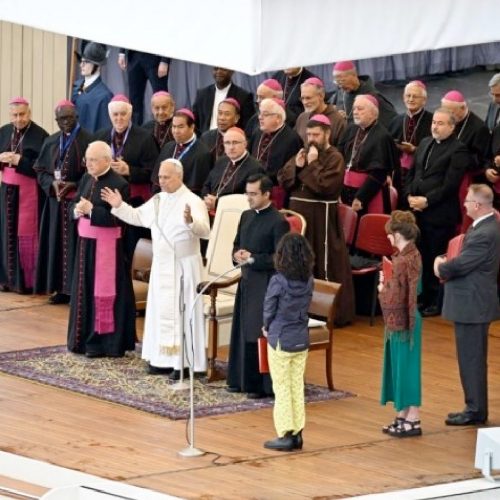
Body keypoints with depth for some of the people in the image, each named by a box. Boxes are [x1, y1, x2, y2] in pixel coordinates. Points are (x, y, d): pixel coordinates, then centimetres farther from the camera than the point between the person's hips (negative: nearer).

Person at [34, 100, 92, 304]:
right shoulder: (50, 142, 10)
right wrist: (52, 183, -8)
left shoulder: (88, 140, -8)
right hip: (55, 200, 6)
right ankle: (61, 288, 12)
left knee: (76, 244, -4)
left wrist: (74, 185, -17)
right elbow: (41, 170, 12)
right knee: (57, 243, 6)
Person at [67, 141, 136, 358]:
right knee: (85, 290, 13)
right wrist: (77, 209, -12)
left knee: (103, 291, -2)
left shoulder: (119, 184, -15)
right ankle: (85, 337, 22)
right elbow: (74, 204, 11)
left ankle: (104, 341, 4)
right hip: (85, 242, 8)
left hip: (106, 246, -8)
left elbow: (117, 217, -20)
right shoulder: (86, 179, 9)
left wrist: (91, 210, -23)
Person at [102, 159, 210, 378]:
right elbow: (138, 216, 23)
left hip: (183, 267, -8)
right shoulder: (158, 199, 8)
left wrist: (190, 221, -48)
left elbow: (205, 231, -29)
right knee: (161, 311, 11)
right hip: (161, 265, 8)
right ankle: (164, 359, 19)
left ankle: (184, 362, -1)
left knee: (182, 312, -5)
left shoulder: (192, 201, -15)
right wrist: (120, 206, 9)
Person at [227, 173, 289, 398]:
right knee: (242, 331, 11)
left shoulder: (278, 222, -12)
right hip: (246, 281, 8)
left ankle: (263, 385, 1)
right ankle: (241, 379, 21)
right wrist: (237, 254, -2)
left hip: (266, 285, -8)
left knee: (261, 334, -5)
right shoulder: (246, 216, 12)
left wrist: (252, 258, -16)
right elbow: (237, 245, 21)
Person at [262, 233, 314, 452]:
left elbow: (269, 310, -11)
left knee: (282, 388, 4)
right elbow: (306, 307, 6)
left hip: (281, 341, -5)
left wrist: (267, 329, 11)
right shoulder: (308, 281, -3)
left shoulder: (278, 281, -19)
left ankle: (285, 435, 5)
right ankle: (297, 433, 16)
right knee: (298, 387, 12)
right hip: (301, 340, 5)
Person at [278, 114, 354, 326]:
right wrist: (296, 165, -7)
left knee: (323, 263, -4)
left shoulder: (335, 158, -7)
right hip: (298, 212, 7)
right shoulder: (304, 153, 13)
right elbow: (283, 180, 9)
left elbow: (325, 185, -20)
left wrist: (312, 164, -14)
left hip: (321, 217, -7)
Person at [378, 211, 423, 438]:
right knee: (400, 367, 16)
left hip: (401, 320, -10)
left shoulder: (403, 262, -23)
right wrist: (387, 282, 1)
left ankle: (412, 420, 6)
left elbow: (396, 297, -23)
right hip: (406, 318, 10)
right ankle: (403, 416, 23)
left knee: (405, 366, -1)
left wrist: (382, 289, -6)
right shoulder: (413, 255, 7)